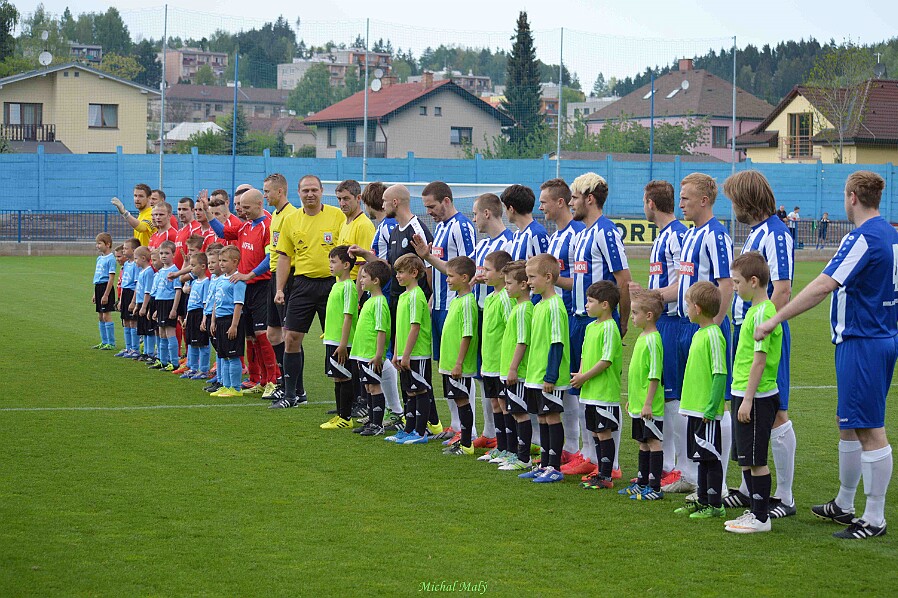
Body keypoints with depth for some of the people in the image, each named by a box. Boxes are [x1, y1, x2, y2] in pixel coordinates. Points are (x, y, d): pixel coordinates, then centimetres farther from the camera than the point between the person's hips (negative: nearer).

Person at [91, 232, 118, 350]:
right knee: (100, 316, 12)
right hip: (98, 287, 9)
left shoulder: (110, 259, -12)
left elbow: (111, 278, -16)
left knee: (106, 315, -7)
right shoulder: (99, 258, 14)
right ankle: (104, 342, 20)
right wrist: (95, 294, 19)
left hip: (106, 287, -9)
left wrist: (106, 295, -20)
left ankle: (111, 343, -1)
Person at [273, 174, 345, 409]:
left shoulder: (337, 216, -3)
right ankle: (293, 393, 11)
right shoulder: (291, 220, 6)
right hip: (302, 284, 3)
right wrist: (279, 289, 3)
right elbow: (284, 256, 10)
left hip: (331, 283, -3)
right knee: (291, 338, 1)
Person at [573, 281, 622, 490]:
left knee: (604, 433, -3)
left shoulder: (609, 328, -15)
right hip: (590, 393, 9)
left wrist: (585, 377, -16)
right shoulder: (590, 327, 12)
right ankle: (601, 472, 23)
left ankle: (606, 477, 2)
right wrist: (580, 375, 3)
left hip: (605, 393, -9)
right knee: (596, 433, 14)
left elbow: (606, 360, -19)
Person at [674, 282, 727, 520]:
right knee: (702, 457, 16)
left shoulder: (713, 335, -16)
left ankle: (715, 505, 4)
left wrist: (710, 408, -21)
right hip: (695, 408, 9)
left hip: (707, 412, -9)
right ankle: (702, 500, 24)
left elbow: (720, 374, -19)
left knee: (711, 457, -2)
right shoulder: (699, 333, 13)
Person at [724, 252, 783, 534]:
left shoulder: (762, 313, -17)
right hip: (745, 395, 10)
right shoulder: (757, 310, 13)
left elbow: (759, 359, -20)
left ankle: (761, 518, 3)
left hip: (756, 397, -10)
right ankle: (755, 511, 24)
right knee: (746, 459, 16)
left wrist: (748, 399, -20)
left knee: (756, 460, -3)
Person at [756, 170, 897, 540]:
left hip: (860, 343, -10)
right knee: (849, 424, 19)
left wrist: (774, 320, -24)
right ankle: (843, 505, 30)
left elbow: (822, 286, -26)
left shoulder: (863, 239, -19)